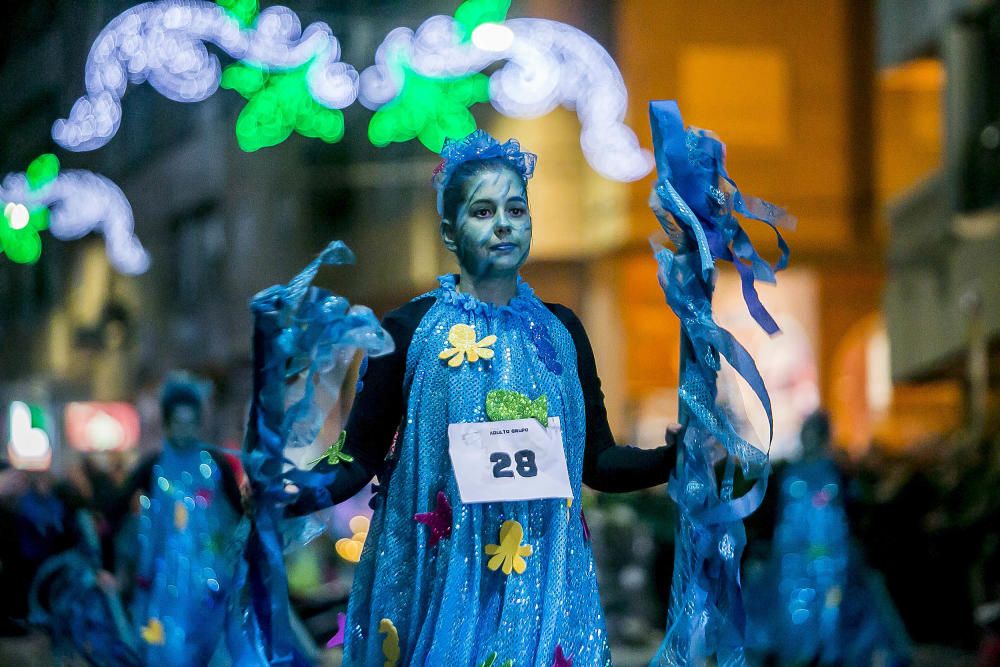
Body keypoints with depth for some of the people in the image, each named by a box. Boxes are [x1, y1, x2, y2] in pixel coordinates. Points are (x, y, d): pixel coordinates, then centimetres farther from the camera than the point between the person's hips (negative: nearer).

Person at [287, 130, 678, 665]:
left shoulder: (561, 330, 7)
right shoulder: (408, 330, -2)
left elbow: (598, 461, 8)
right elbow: (361, 456, -4)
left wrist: (672, 457, -9)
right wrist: (288, 496, -22)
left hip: (541, 582, 3)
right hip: (439, 582, -3)